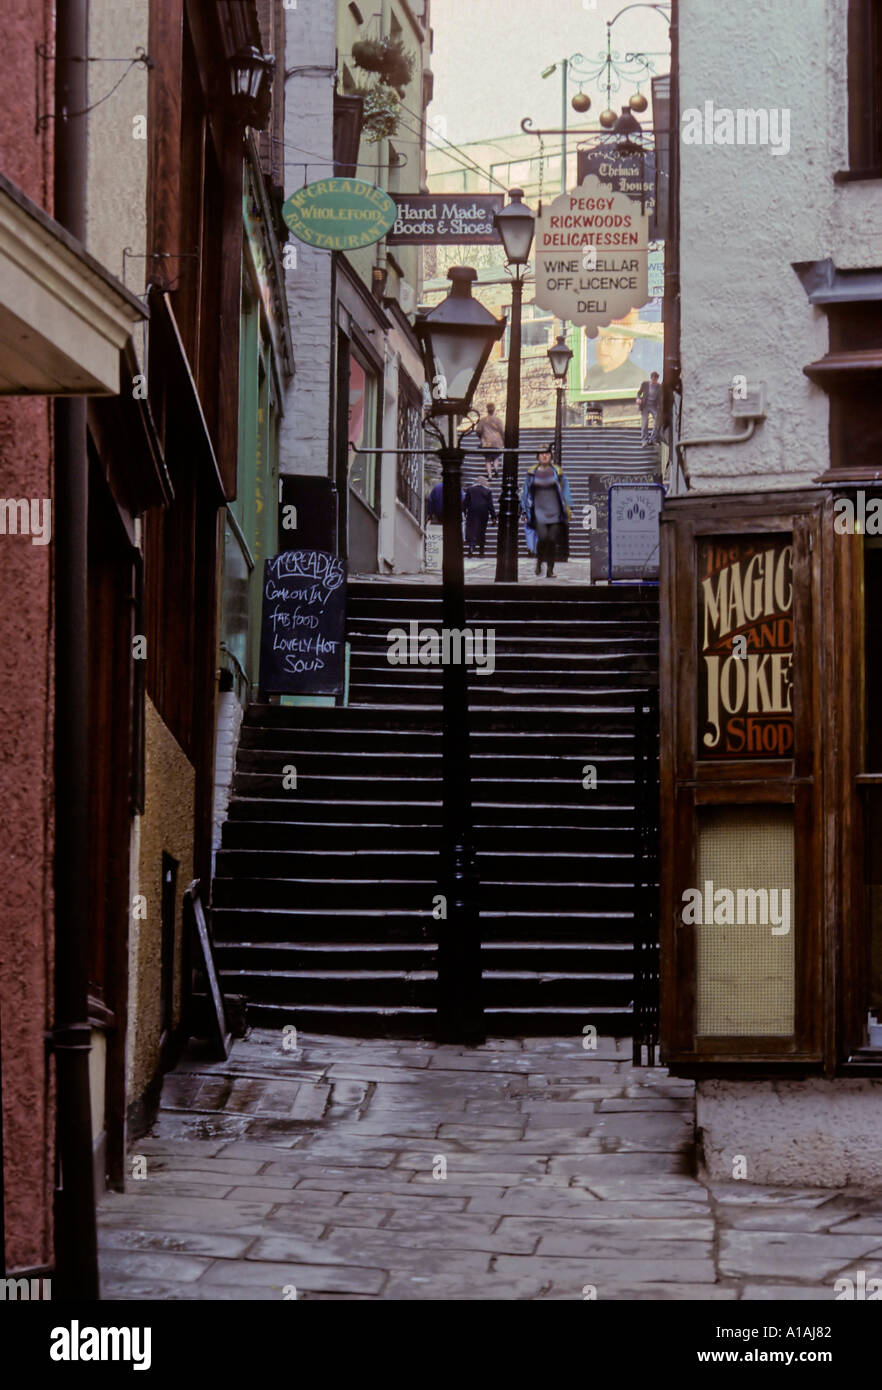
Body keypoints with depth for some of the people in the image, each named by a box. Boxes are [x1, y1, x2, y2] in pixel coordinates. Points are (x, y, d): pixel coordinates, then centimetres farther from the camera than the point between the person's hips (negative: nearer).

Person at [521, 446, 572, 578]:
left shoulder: (557, 472, 5)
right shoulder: (532, 473, 6)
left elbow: (565, 489, 9)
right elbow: (526, 492, 14)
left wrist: (568, 507, 1)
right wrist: (525, 512, 13)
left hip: (555, 511, 1)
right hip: (539, 510, -1)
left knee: (552, 540, -3)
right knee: (543, 538, -17)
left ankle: (550, 569, 9)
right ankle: (539, 561, 11)